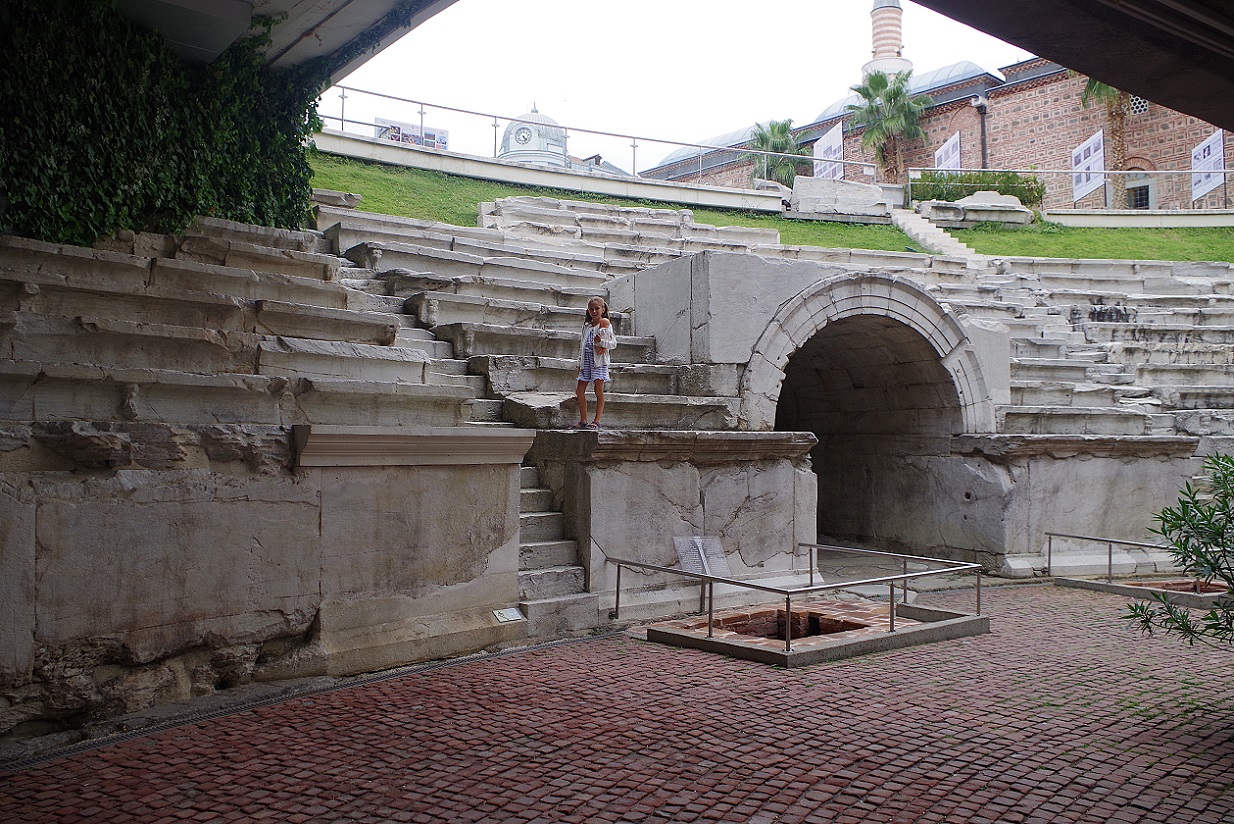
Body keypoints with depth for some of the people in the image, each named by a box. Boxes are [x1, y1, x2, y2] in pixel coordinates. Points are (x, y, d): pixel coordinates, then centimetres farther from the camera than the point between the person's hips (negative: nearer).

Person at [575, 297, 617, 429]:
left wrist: (601, 342, -22)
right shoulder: (587, 325, 18)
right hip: (586, 359, 7)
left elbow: (613, 343, -4)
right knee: (579, 391, 5)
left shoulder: (605, 323, 0)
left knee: (599, 390, -8)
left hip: (599, 360, -7)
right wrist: (580, 362, 15)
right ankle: (583, 421, 13)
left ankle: (597, 421, -7)